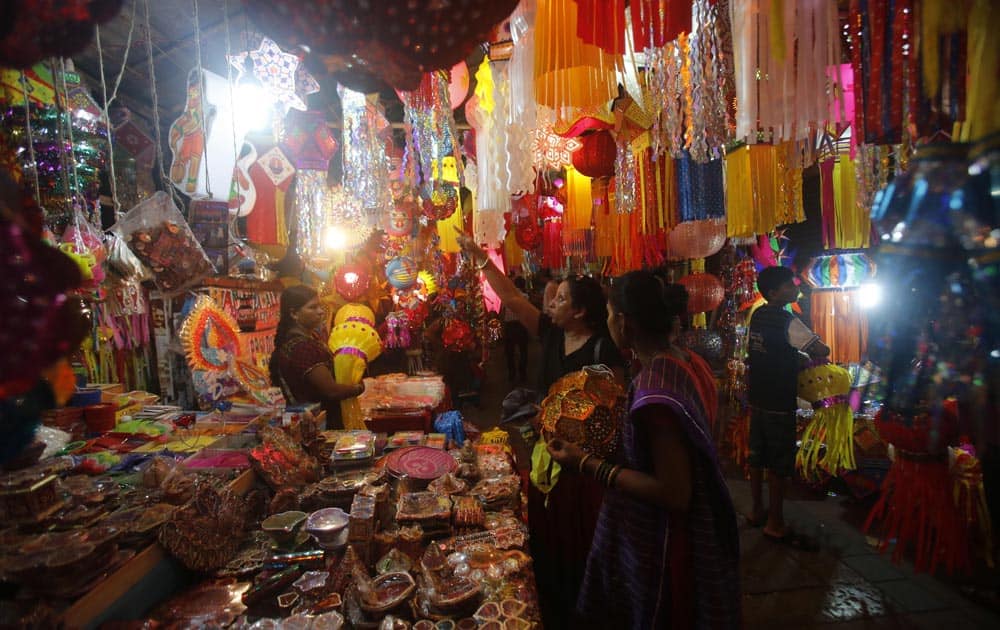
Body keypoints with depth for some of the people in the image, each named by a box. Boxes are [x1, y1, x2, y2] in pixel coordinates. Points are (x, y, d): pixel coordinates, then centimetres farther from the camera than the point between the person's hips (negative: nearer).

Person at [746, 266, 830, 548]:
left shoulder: (758, 316, 7)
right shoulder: (787, 321, -17)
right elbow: (822, 350, -18)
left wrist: (799, 355, 8)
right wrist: (812, 354, 3)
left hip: (757, 397, 8)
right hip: (779, 402, -8)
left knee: (757, 456, 16)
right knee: (779, 464, 3)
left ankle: (757, 511, 30)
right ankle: (775, 525, 14)